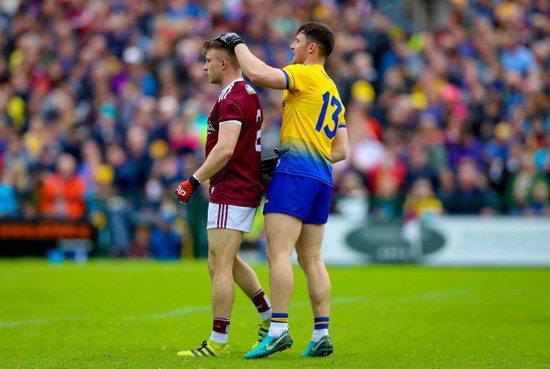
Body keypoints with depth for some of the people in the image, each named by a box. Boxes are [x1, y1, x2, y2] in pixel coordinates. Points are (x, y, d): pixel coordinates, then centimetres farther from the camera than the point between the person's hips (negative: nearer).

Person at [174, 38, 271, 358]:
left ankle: (218, 342, -7)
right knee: (226, 261, 20)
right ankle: (270, 316, 21)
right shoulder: (248, 94, 16)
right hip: (247, 187, 11)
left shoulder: (232, 99, -17)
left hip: (231, 193, -11)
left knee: (220, 265, -8)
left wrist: (194, 181, -19)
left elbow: (224, 150, -26)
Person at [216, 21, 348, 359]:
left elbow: (258, 74, -18)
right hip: (322, 176, 9)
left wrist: (238, 43, 0)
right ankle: (322, 335, 2)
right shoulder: (333, 92, 25)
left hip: (296, 170, -9)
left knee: (278, 252, -13)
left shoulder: (306, 75, -2)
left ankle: (279, 329, -21)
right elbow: (341, 150, 24)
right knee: (312, 259, 8)